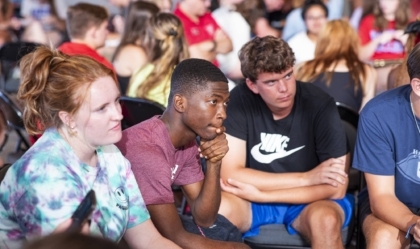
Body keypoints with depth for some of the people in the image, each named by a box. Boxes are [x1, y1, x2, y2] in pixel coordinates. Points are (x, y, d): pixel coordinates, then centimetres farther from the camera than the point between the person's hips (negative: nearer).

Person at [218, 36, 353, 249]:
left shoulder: (320, 104, -18)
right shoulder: (239, 101, -15)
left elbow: (336, 188, -17)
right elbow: (230, 176, -18)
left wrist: (260, 194, -22)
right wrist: (306, 178, -21)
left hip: (310, 202, 0)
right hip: (253, 201, 1)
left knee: (325, 220, -35)